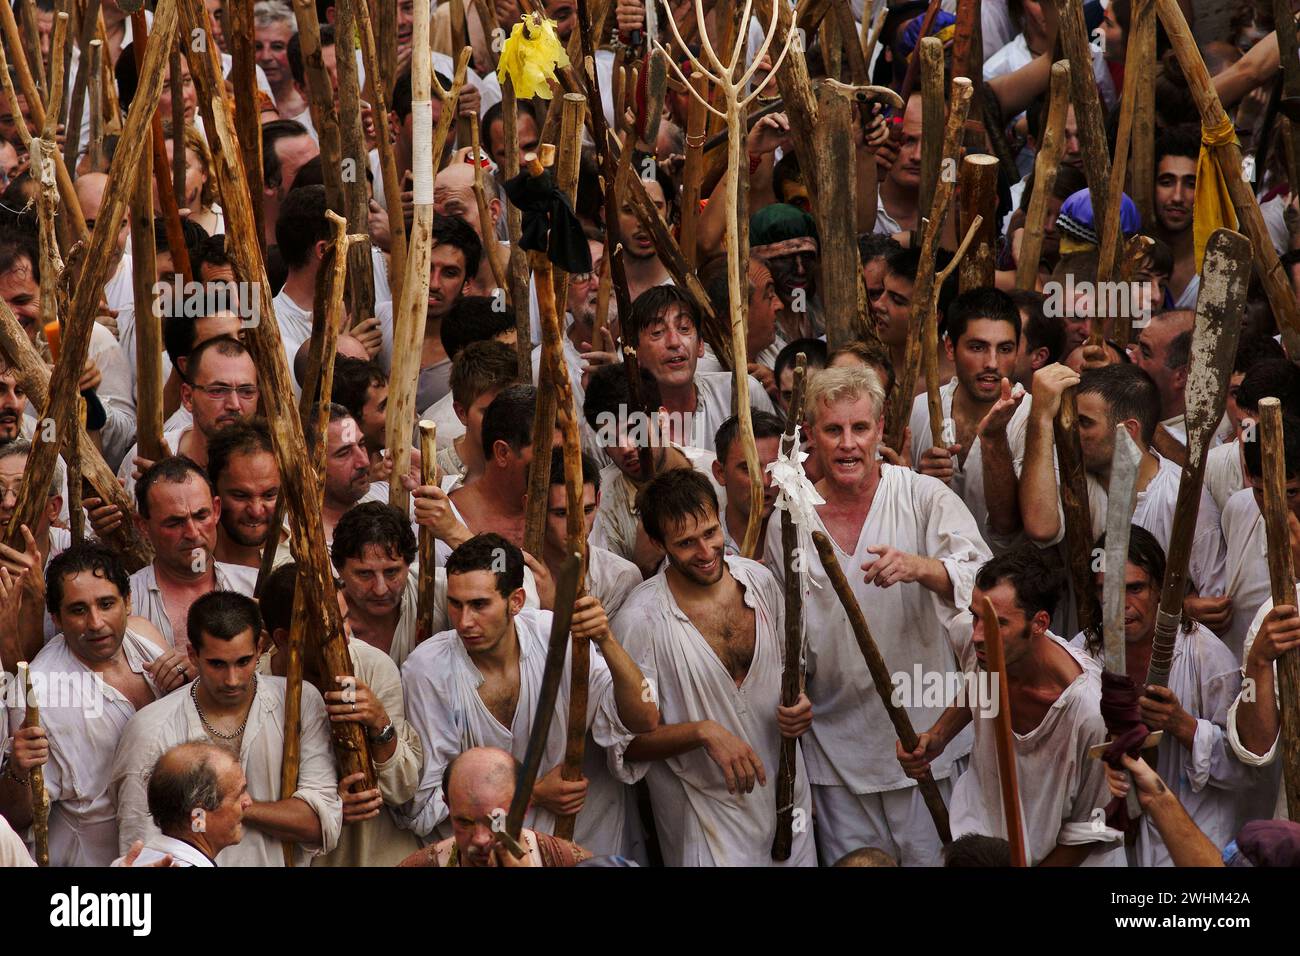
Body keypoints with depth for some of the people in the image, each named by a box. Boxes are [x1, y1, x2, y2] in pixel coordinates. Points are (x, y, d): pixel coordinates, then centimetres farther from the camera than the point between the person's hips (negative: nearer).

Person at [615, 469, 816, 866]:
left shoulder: (759, 580, -2)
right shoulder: (640, 620, -20)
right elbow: (630, 740, -16)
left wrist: (799, 704, -5)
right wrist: (703, 732, -30)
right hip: (707, 816, -5)